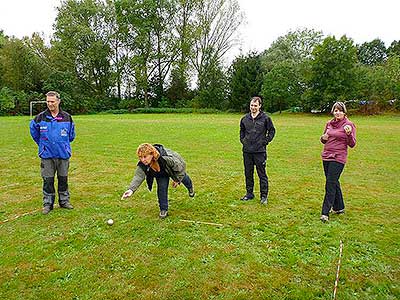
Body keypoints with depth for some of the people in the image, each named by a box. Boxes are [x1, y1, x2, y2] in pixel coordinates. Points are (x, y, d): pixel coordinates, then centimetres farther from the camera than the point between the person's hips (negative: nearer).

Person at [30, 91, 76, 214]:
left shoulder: (67, 117, -1)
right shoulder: (41, 117, -3)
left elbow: (71, 134, 13)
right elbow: (33, 130, 14)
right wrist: (42, 144, 16)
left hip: (63, 154, 1)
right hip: (47, 155, 0)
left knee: (63, 179, 10)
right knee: (48, 181, 5)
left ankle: (64, 201, 24)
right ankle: (48, 203, 17)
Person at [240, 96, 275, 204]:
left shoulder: (265, 118, -4)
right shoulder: (245, 118, 7)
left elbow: (272, 131, 5)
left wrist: (266, 141, -3)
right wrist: (242, 140, 12)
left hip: (260, 151, -4)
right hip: (247, 151, 4)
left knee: (262, 174, 1)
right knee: (248, 173, 12)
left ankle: (264, 196, 11)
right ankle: (249, 193, 25)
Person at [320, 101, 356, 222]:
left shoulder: (349, 125, -5)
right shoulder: (329, 124, 10)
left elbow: (352, 144, -6)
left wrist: (349, 134, -23)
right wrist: (323, 138, -2)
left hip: (338, 158, -6)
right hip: (326, 156, 6)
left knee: (330, 184, -9)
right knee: (334, 183, 15)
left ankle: (325, 213, -6)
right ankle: (339, 207, 32)